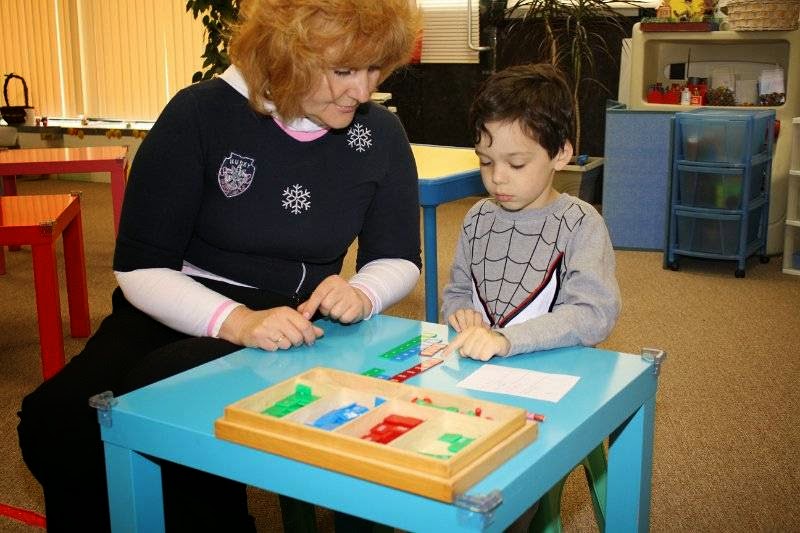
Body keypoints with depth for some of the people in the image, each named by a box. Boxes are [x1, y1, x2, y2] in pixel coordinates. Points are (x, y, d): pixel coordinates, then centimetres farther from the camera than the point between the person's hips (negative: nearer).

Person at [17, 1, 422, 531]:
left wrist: (362, 293, -16)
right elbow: (140, 268, -11)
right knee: (54, 420, -27)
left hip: (296, 330, 1)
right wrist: (235, 320, -29)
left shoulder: (381, 134, -1)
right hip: (178, 311, 0)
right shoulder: (200, 114, -10)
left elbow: (398, 259, 9)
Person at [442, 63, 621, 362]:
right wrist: (459, 312, -3)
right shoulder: (479, 218, 10)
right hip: (478, 368, 3)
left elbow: (595, 315, -18)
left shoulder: (580, 223, -7)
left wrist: (506, 339, -29)